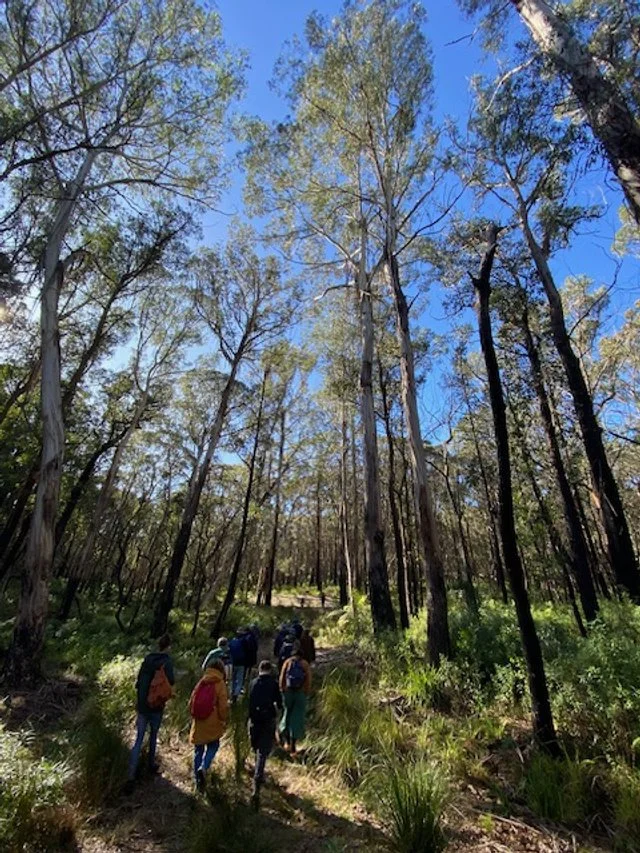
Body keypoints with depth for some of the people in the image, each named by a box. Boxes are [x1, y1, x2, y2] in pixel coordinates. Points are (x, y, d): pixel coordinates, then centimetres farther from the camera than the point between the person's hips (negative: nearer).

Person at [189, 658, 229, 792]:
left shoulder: (201, 682, -3)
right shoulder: (220, 684, -15)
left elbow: (191, 702, 5)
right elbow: (223, 707, -13)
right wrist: (224, 720, 5)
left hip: (198, 724, 4)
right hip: (213, 725, -4)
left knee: (198, 750, 20)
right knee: (213, 746, 18)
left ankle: (198, 779, 28)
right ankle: (203, 767, -4)